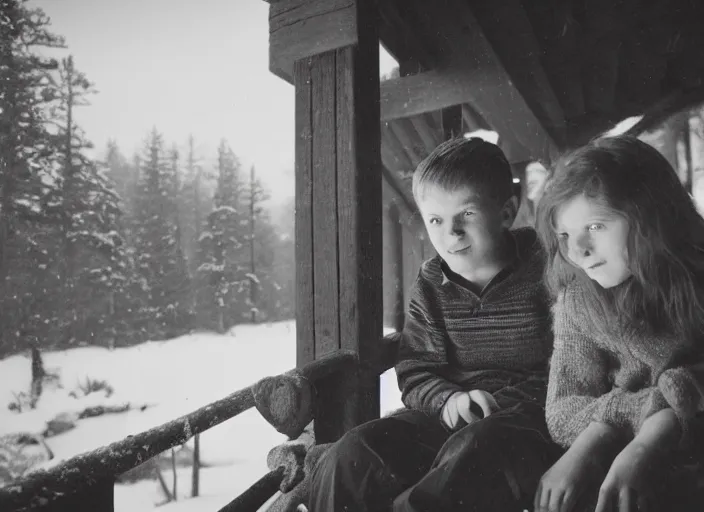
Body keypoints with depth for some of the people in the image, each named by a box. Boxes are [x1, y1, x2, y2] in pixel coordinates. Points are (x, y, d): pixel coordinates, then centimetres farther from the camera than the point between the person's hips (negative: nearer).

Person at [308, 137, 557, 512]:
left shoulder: (544, 270, -5)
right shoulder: (431, 284, 6)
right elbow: (414, 372, 10)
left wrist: (504, 402, -15)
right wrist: (448, 398, -12)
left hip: (531, 415, -3)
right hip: (448, 415, 4)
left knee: (474, 449, -38)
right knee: (355, 453, -21)